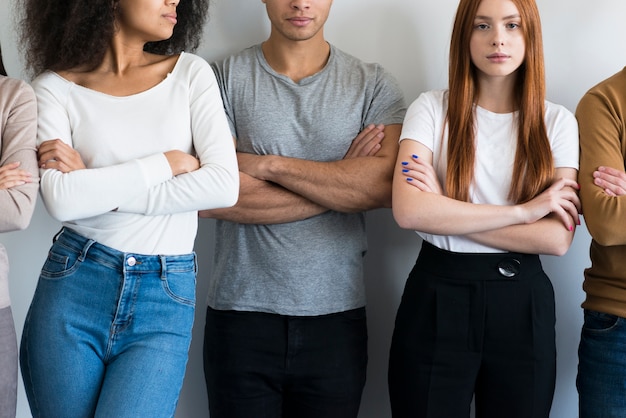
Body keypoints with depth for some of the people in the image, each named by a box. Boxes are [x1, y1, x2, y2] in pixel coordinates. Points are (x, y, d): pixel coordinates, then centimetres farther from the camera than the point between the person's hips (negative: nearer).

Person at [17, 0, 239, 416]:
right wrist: (169, 162, -10)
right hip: (72, 288, 0)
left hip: (166, 300, 0)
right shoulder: (55, 86, 1)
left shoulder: (191, 73, 5)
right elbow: (61, 198, -14)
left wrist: (99, 189, -9)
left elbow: (224, 185, -7)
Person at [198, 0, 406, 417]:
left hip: (337, 314, 1)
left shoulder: (374, 84, 4)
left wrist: (268, 164, -13)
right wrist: (341, 183, -10)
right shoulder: (226, 77, 1)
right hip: (242, 309, -1)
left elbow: (386, 184, -12)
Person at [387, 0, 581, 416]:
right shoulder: (433, 109, -3)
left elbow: (557, 238, -9)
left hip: (522, 303, 2)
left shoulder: (557, 122, 2)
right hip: (437, 299, -1)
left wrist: (446, 213, -13)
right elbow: (409, 211, -18)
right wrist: (523, 211, -15)